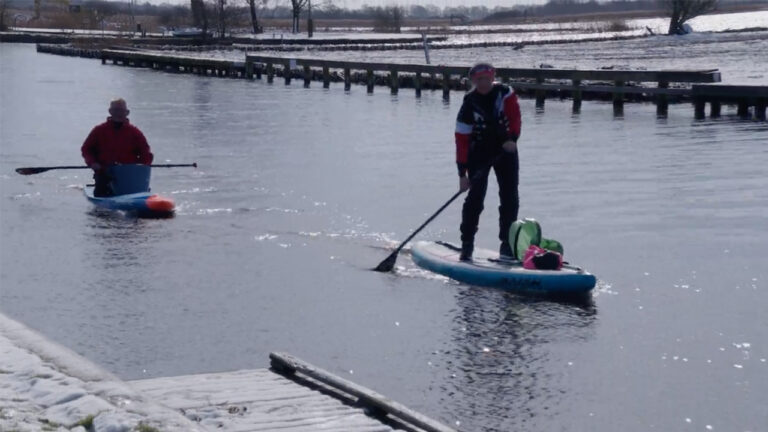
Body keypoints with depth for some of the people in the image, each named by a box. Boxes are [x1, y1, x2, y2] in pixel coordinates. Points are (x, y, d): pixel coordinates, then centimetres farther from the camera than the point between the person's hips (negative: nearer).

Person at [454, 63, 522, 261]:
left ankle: (507, 243, 8)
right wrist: (462, 173, -19)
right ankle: (467, 244, -5)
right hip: (479, 153, -2)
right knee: (475, 197, -11)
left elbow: (514, 116, -13)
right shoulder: (469, 105, -14)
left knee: (510, 198, 0)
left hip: (505, 149, 2)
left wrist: (512, 139, -32)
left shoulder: (505, 94, -8)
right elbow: (462, 139, -15)